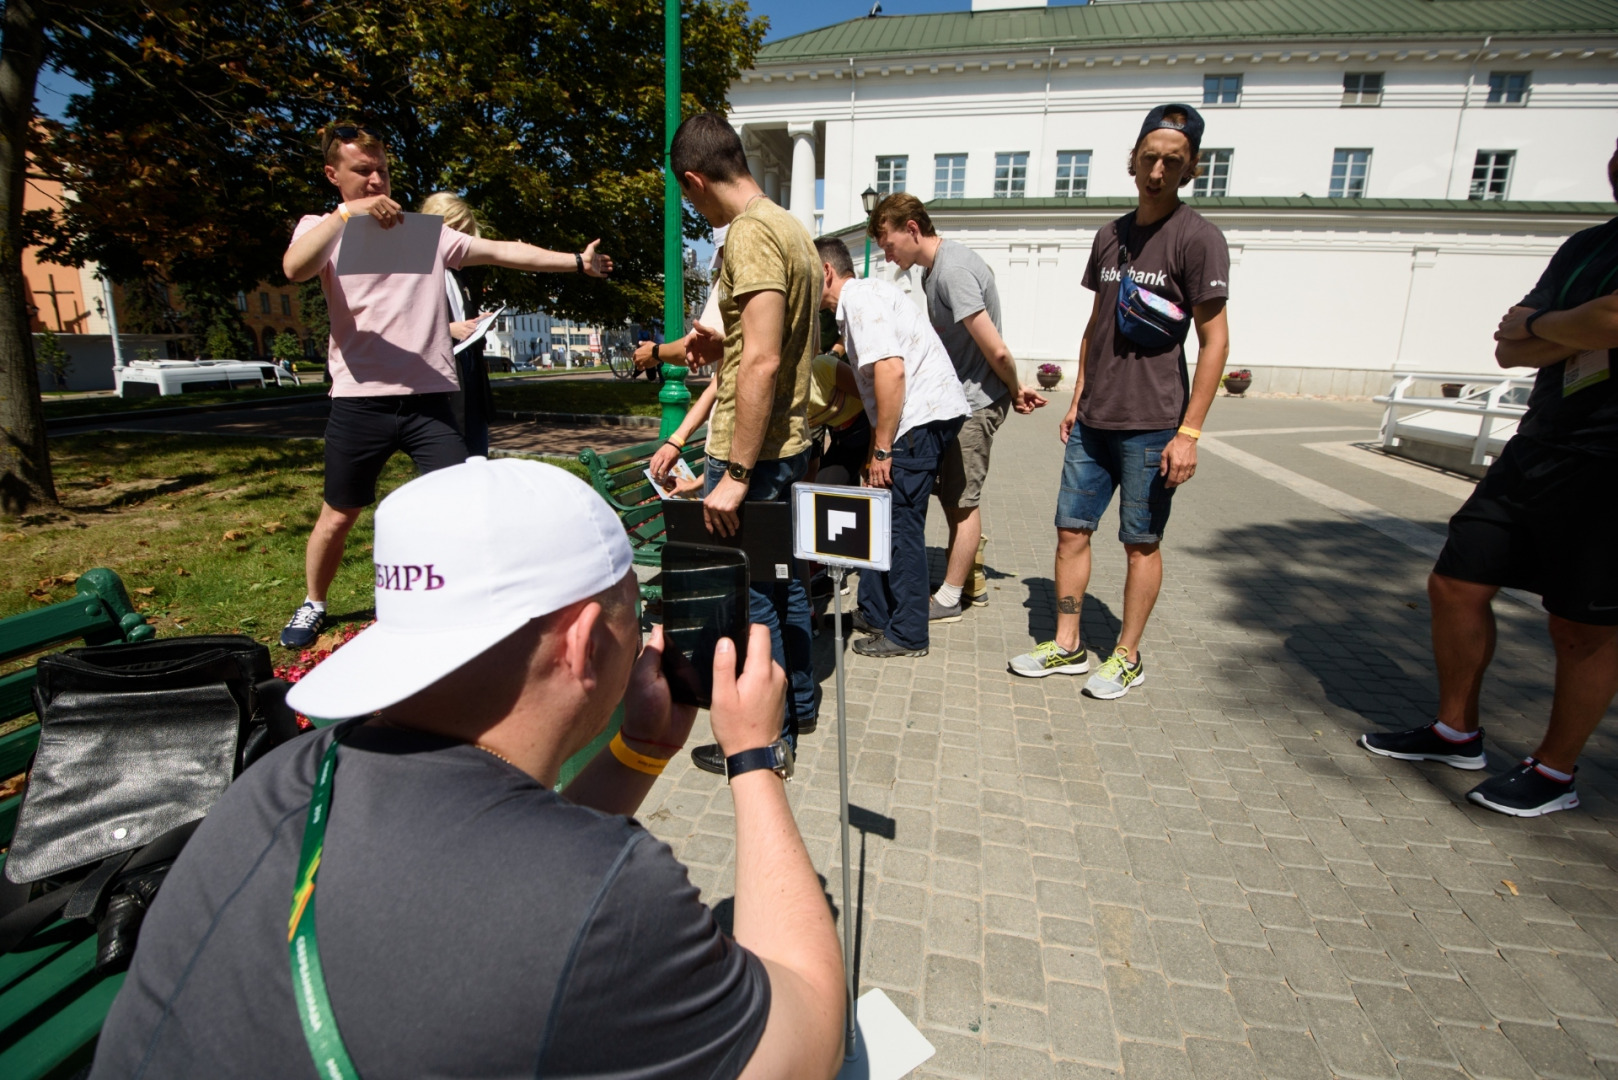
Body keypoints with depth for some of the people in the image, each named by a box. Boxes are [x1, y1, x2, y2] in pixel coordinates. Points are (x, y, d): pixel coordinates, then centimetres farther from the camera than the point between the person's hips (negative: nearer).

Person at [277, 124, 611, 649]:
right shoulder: (321, 228, 8)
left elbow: (501, 251, 6)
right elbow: (295, 268, -15)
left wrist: (576, 261, 0)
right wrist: (347, 213, -24)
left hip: (428, 398, 1)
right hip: (360, 400, -1)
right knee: (338, 517, 11)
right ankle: (313, 605, 35)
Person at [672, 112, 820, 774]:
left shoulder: (750, 233, -16)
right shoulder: (792, 228, 14)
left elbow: (762, 363, -25)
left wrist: (735, 474, -24)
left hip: (755, 451, -10)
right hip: (791, 440, 10)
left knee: (748, 593, 1)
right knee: (781, 575, 19)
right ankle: (798, 703, 35)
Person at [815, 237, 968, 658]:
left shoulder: (858, 297, -9)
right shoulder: (862, 297, 23)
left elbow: (891, 370, -21)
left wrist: (882, 449, -18)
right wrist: (875, 449, 23)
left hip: (924, 414, -10)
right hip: (926, 414, 10)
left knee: (900, 522, -5)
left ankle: (906, 635, 6)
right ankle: (876, 612, 26)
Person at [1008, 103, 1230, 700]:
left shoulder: (1198, 237, -6)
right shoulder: (1110, 235, 12)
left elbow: (1214, 341, -9)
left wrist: (1189, 432, -14)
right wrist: (1077, 400, 14)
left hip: (1151, 426, -6)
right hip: (1093, 421, 6)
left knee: (1141, 542, 5)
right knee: (1071, 530, 7)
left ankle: (1127, 657, 20)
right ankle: (1066, 645, 21)